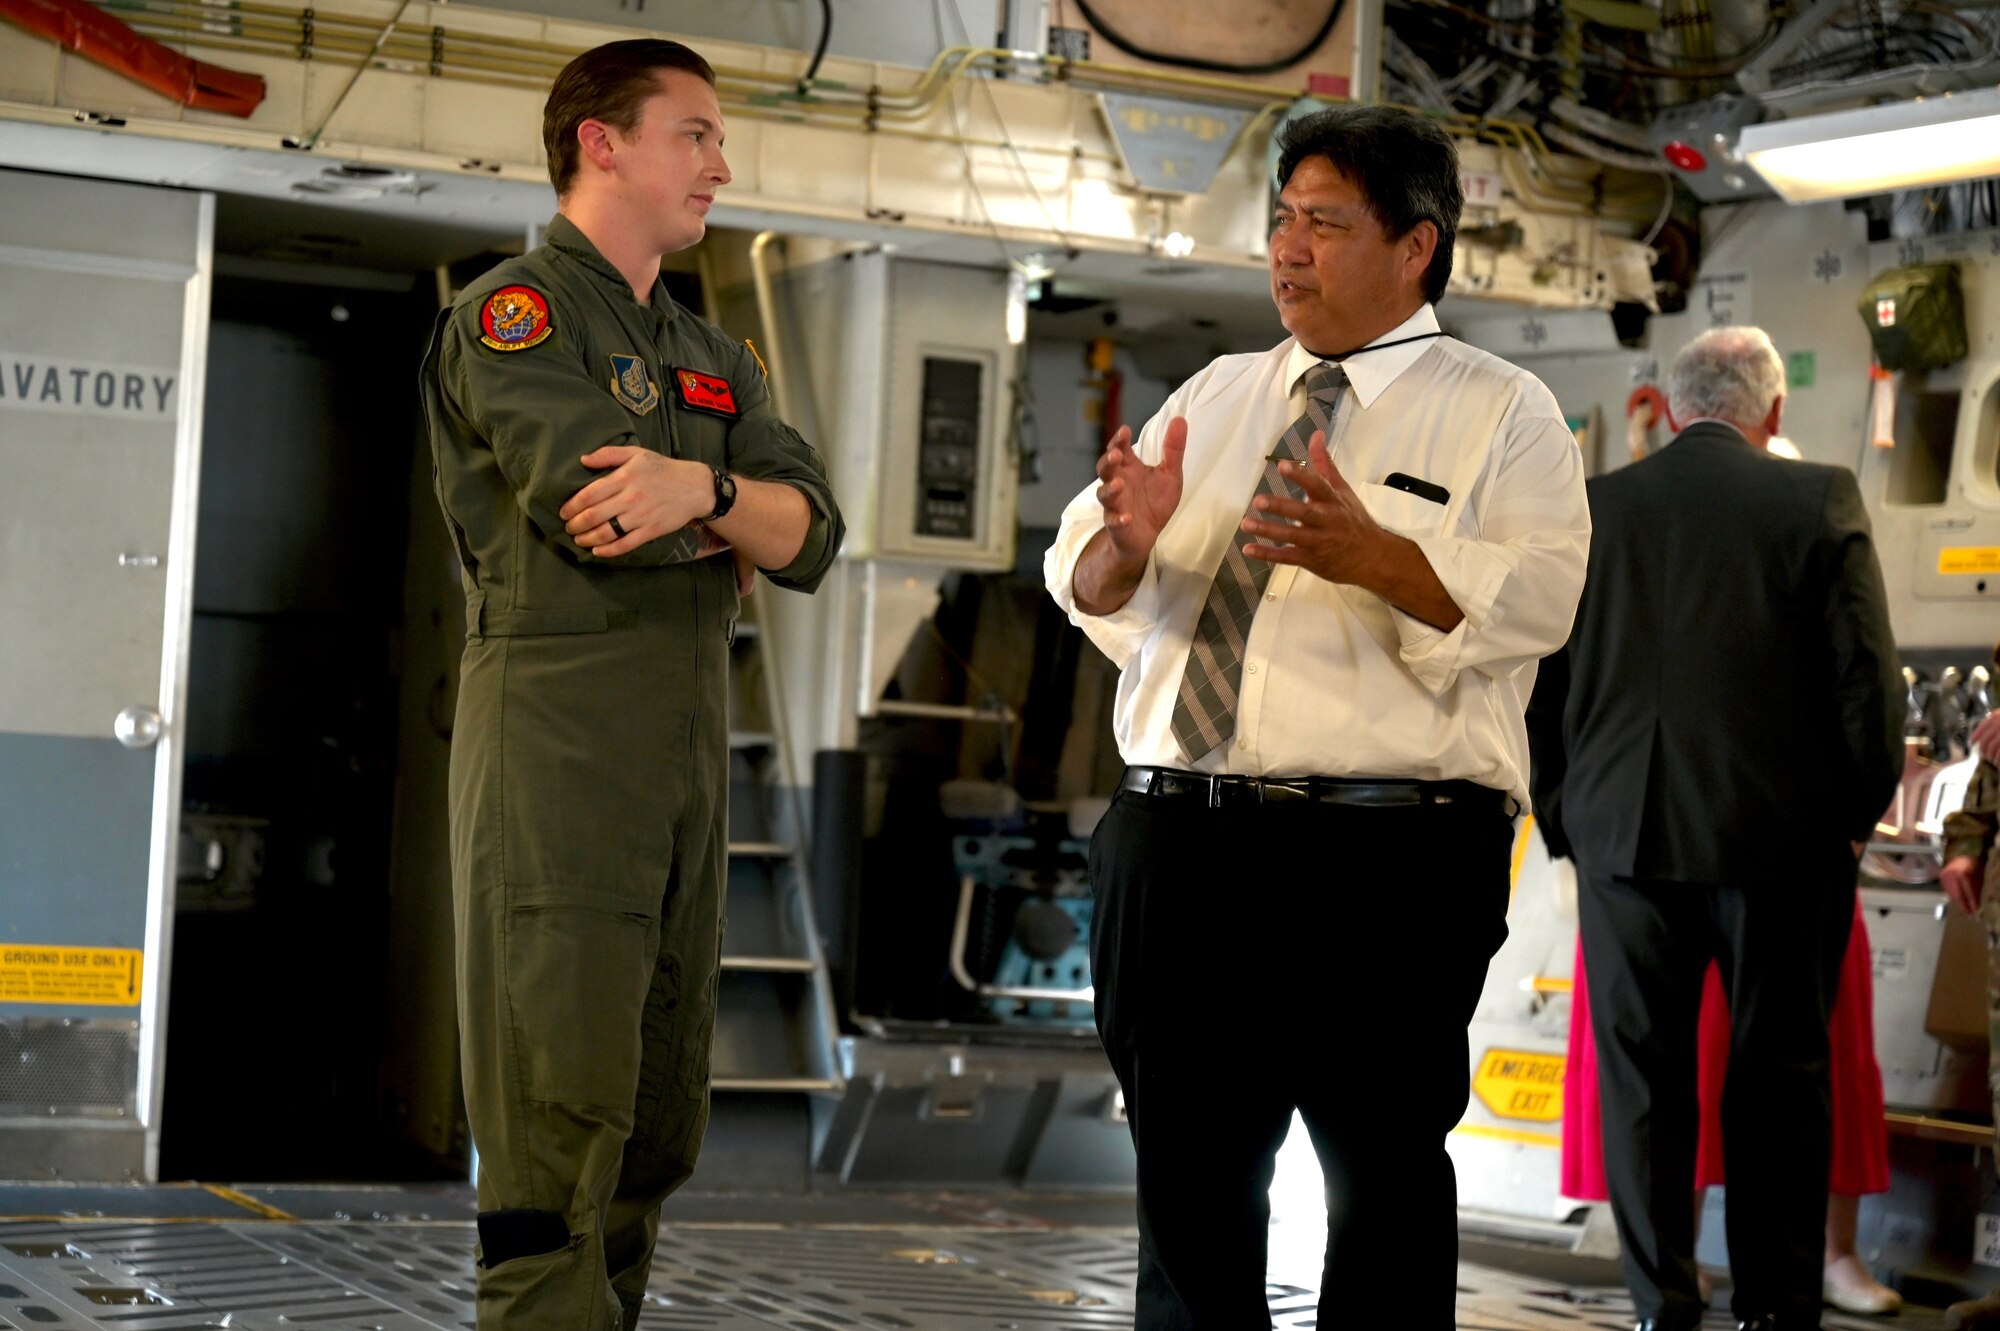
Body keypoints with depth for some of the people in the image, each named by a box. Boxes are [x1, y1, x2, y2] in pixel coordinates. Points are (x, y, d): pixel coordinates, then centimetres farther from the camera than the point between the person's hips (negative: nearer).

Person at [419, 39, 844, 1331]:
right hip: (560, 728, -8)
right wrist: (743, 515, -1)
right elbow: (592, 501, -17)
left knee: (660, 1122, 10)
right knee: (564, 1108, -12)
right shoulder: (516, 311, -1)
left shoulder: (713, 356, 22)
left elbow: (813, 535, 7)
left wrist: (705, 489, -13)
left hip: (692, 740, 8)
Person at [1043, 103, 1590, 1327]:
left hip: (1389, 866, -5)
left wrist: (1368, 552, -28)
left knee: (1383, 1172, 0)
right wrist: (1127, 538, -11)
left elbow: (1533, 600, -13)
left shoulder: (1503, 413, 3)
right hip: (1183, 844, 5)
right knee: (1190, 1176, 12)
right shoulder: (1216, 397, 18)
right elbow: (1084, 584, 13)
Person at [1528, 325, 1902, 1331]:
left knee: (1642, 1077, 8)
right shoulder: (1821, 501, -3)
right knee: (1780, 1078, 8)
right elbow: (1869, 675, -5)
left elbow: (1539, 685, 6)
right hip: (1782, 834, -1)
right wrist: (1856, 814, 8)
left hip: (1625, 832, 1)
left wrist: (1564, 822, 15)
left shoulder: (1588, 510, 3)